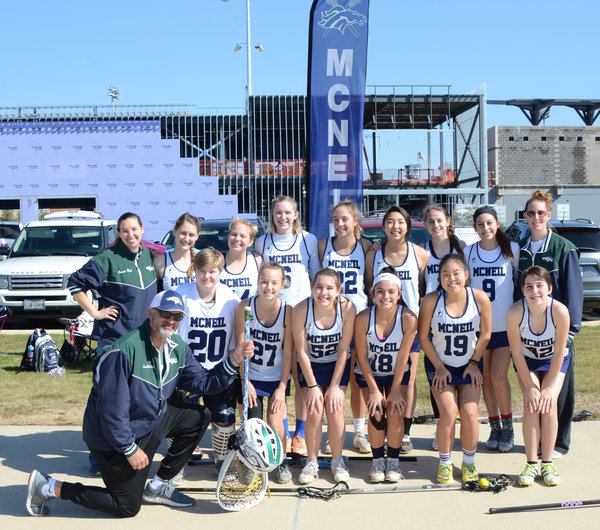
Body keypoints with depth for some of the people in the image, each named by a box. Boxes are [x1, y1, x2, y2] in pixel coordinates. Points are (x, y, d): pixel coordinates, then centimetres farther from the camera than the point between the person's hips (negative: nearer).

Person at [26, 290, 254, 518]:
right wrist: (130, 449, -22)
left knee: (199, 417, 6)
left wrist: (234, 360, -14)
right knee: (127, 507, 1)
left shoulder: (178, 349, -2)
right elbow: (111, 407, -28)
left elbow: (203, 381, 1)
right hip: (114, 437, -8)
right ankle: (50, 487, 9)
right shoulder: (125, 350, -29)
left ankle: (158, 486, 14)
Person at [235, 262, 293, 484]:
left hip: (278, 377, 0)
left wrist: (282, 387, -9)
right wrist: (245, 381, -9)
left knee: (275, 422, -7)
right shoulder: (244, 307, -14)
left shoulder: (288, 311, -14)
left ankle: (281, 462, 20)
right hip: (251, 377, 0)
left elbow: (288, 352, -9)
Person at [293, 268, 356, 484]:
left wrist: (335, 385, -13)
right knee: (314, 413, -11)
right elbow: (302, 352, -16)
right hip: (310, 366, -1)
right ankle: (312, 462, 9)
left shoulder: (347, 308, -23)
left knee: (335, 409, -10)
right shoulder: (301, 310, -26)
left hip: (337, 365, 1)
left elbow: (343, 349, -15)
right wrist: (312, 386, -14)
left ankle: (337, 461, 10)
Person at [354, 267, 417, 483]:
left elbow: (403, 357, -17)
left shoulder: (408, 318, -23)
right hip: (369, 375, 0)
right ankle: (377, 460, 5)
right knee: (376, 414, -16)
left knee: (396, 413, -15)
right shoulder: (363, 318, -24)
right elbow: (362, 357, -14)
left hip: (398, 374, 0)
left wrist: (396, 390, -13)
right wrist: (374, 390, -13)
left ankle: (393, 460, 6)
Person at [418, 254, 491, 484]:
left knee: (469, 413, -9)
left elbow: (485, 335, -2)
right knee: (448, 412, -15)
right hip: (440, 365, -1)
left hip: (469, 365, 1)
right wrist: (439, 367, -7)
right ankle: (444, 463, 8)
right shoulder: (431, 301, -20)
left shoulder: (480, 299, -17)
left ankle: (469, 462, 15)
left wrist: (474, 363, -3)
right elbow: (423, 337, -8)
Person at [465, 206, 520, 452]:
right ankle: (495, 427, 20)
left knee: (498, 375, -9)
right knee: (485, 377, 7)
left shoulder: (512, 249, 0)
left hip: (506, 324, -2)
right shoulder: (468, 252, 4)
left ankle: (507, 425, 9)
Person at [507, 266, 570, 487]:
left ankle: (548, 463, -5)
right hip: (527, 361, 0)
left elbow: (559, 353, -22)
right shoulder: (515, 312, -32)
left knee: (548, 404, -15)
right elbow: (517, 354, -21)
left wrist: (549, 387, -18)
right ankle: (531, 464, -9)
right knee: (531, 405, -15)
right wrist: (530, 387, -18)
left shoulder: (560, 311, -33)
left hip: (554, 361, 0)